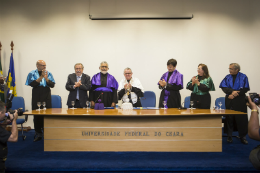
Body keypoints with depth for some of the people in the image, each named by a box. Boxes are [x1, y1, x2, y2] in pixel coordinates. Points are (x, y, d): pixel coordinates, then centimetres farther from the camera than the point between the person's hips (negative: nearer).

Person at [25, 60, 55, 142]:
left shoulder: (48, 73, 8)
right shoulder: (32, 73, 5)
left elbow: (52, 85, 0)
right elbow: (32, 84, -10)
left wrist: (46, 78, -14)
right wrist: (41, 77, -14)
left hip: (46, 96, 1)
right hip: (36, 96, 0)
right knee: (36, 115, 2)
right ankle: (38, 133, 14)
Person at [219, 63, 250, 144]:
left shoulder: (243, 77, 1)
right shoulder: (227, 77, 8)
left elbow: (245, 89, -7)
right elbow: (223, 87, -3)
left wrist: (234, 94, -14)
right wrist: (232, 91, -20)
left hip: (240, 101, -2)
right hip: (229, 101, 2)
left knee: (241, 119, 0)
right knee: (229, 118, 3)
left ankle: (242, 137, 13)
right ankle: (229, 136, 13)